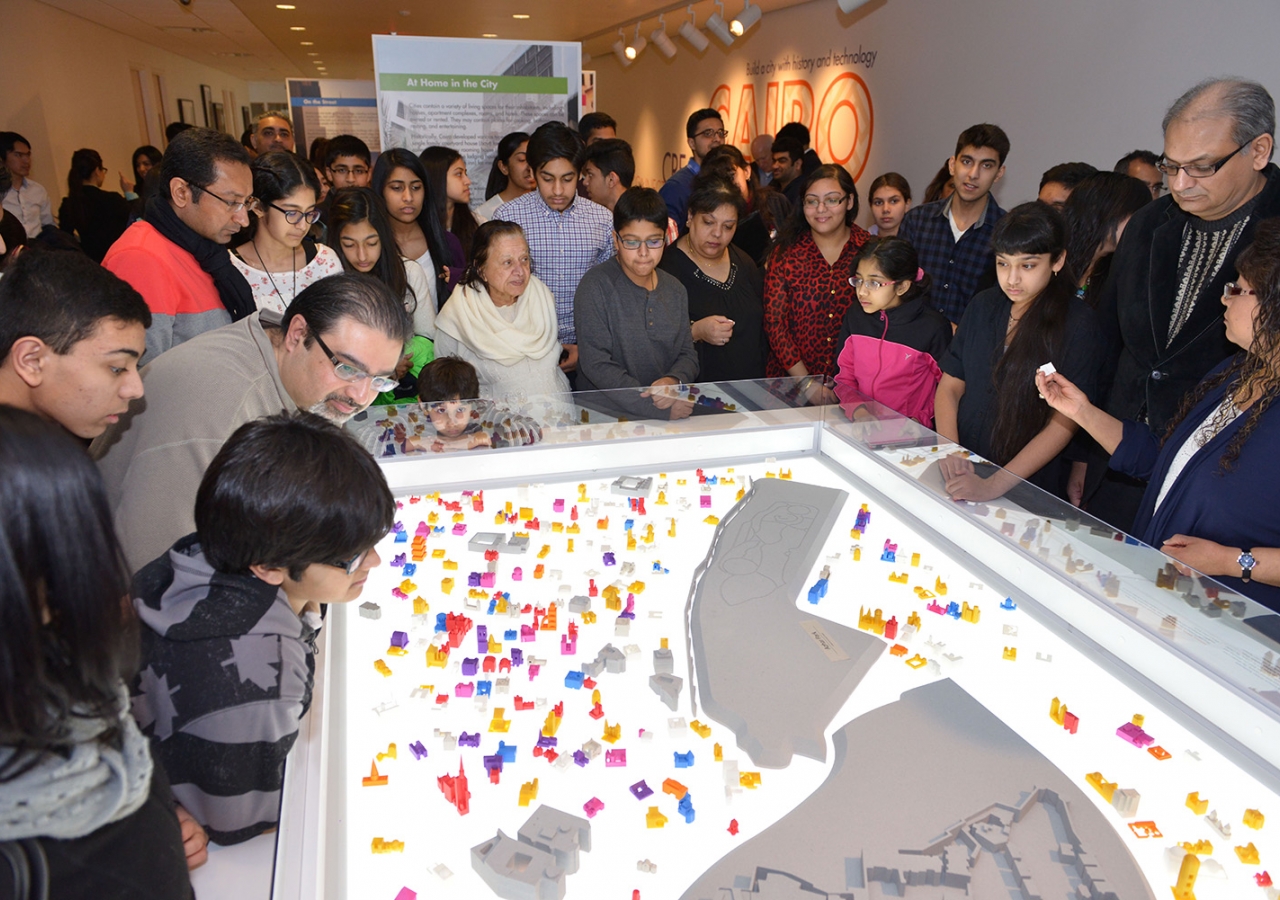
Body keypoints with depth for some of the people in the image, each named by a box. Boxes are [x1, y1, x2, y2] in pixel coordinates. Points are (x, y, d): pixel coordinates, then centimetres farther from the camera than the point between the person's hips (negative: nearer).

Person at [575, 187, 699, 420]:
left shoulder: (675, 291, 12)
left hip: (671, 415, 4)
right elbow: (596, 365, -13)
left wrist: (673, 381, -9)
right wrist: (661, 408, -19)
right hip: (604, 416, -4)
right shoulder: (595, 286, -7)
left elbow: (688, 354, 15)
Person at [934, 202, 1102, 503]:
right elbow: (949, 387, 7)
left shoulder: (1078, 325, -6)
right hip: (960, 477, 3)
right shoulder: (984, 305, 7)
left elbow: (1063, 424, -11)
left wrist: (993, 486, -20)